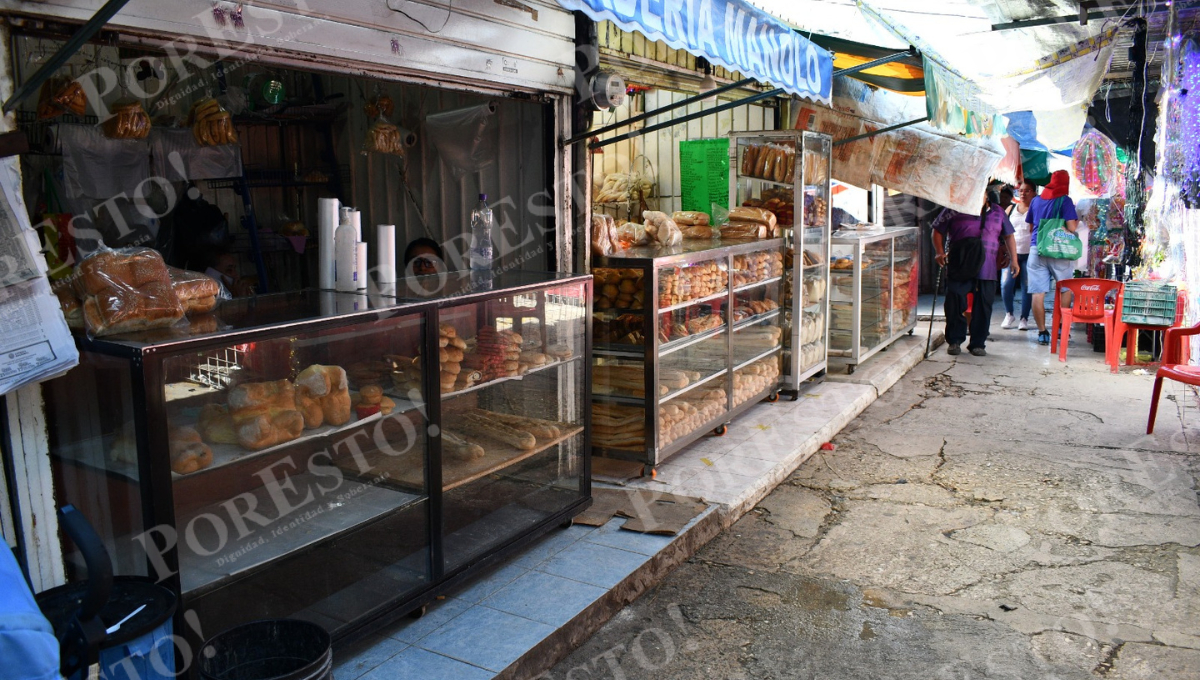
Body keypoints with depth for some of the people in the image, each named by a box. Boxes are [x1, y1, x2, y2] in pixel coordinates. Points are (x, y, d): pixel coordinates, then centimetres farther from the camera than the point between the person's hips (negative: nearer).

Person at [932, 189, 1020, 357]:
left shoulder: (997, 212, 10)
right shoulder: (955, 210, 1)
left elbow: (1008, 236, 17)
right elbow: (938, 230, 5)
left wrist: (1014, 260, 10)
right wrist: (940, 253, -8)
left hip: (987, 272, 3)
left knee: (983, 308, 4)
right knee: (955, 304, -6)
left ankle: (977, 344, 15)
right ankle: (954, 341, 8)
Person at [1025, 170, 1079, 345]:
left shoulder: (1036, 200, 12)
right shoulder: (1065, 200, -3)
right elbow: (1071, 227, -9)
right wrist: (1077, 222, 11)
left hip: (1036, 249, 3)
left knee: (1038, 293, 0)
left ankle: (1042, 332, -1)